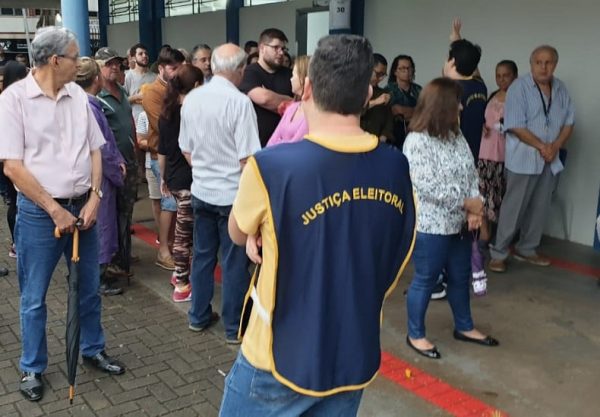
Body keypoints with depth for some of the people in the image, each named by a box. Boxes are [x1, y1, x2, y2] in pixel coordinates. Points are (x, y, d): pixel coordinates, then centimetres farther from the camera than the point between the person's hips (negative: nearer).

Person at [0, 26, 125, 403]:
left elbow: (95, 151, 8)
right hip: (39, 212, -4)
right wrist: (54, 209, -14)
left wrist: (94, 199, -5)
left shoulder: (78, 96, 4)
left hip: (82, 208, 5)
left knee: (90, 288, 16)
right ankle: (32, 368, 25)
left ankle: (93, 350, 35)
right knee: (34, 297, 8)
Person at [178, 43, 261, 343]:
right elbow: (247, 158, -18)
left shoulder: (191, 99, 2)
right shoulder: (239, 102, -18)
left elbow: (186, 149, 11)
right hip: (233, 194, -6)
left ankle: (199, 316, 29)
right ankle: (234, 327, 16)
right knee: (234, 262, 5)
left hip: (201, 191, 6)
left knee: (203, 255, 17)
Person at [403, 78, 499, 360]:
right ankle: (416, 335, 23)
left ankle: (464, 327, 39)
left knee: (460, 277, 20)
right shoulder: (417, 141, -19)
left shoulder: (456, 136, 7)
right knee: (425, 280, 6)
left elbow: (471, 173, 8)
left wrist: (475, 207, -8)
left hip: (459, 224, 8)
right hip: (430, 227, -8)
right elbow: (429, 187, -24)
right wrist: (468, 203, -17)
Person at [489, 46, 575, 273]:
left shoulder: (561, 89, 7)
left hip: (550, 159, 6)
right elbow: (515, 127, -16)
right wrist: (542, 147, -15)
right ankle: (498, 253, 8)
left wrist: (555, 146, -8)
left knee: (540, 208, 13)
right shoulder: (519, 88, -11)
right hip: (523, 158, -6)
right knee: (513, 207, -2)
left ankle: (527, 249, 27)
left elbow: (569, 122, 9)